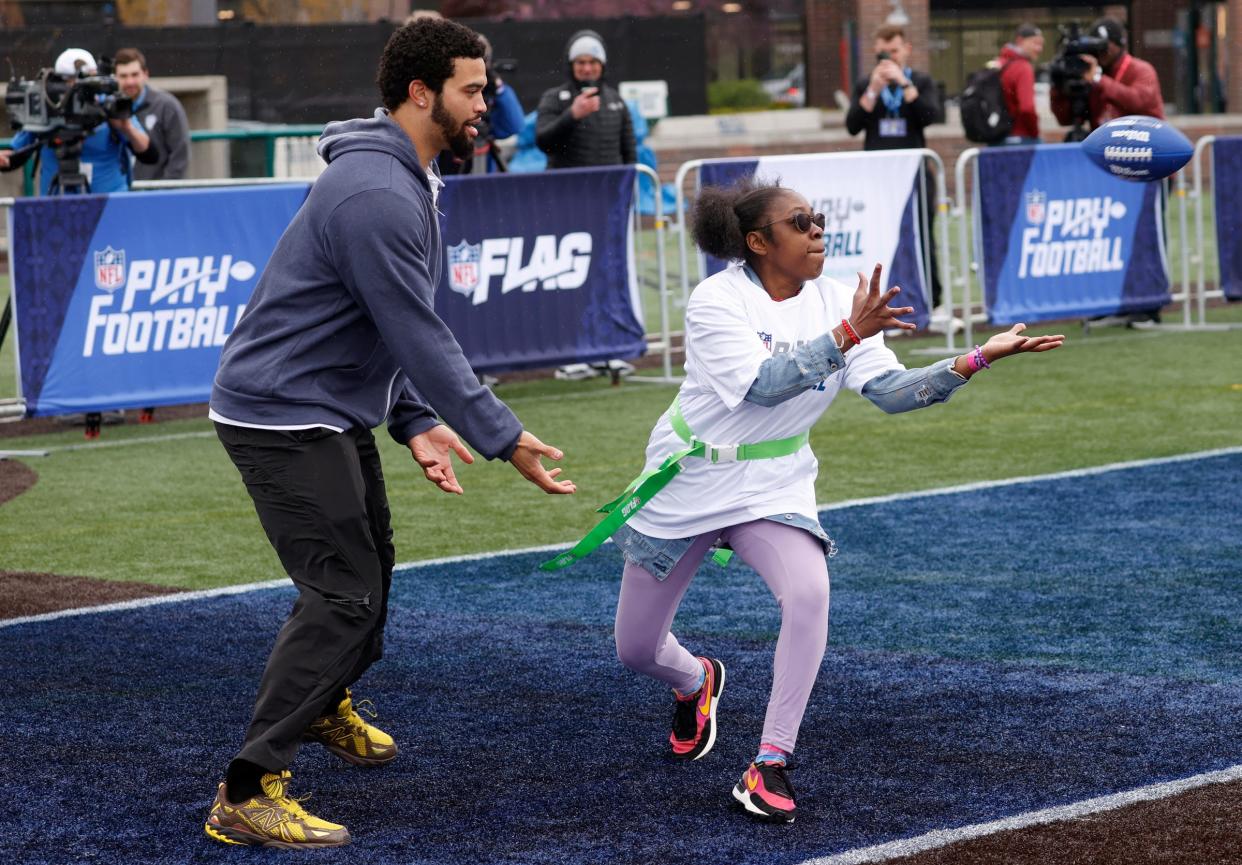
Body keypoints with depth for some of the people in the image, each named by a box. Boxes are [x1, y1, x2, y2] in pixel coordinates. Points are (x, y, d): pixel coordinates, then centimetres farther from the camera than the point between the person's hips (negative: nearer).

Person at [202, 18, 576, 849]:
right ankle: (247, 795, -12)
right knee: (345, 591, -14)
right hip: (282, 414, -11)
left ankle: (324, 702, 51)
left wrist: (417, 422, 7)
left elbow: (404, 330, 17)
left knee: (368, 562, 25)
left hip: (334, 411, 11)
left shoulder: (407, 181, 11)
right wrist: (505, 438, -23)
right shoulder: (376, 196, -25)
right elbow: (421, 339, -26)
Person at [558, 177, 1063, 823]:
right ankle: (697, 681, 47)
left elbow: (891, 390, -12)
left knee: (808, 593, -29)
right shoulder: (717, 301, -18)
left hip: (774, 483, 2)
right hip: (687, 480, -2)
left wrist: (976, 360, -24)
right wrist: (847, 335, -39)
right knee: (637, 649, 7)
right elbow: (763, 386, -31)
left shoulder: (834, 302, -6)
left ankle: (769, 766, -20)